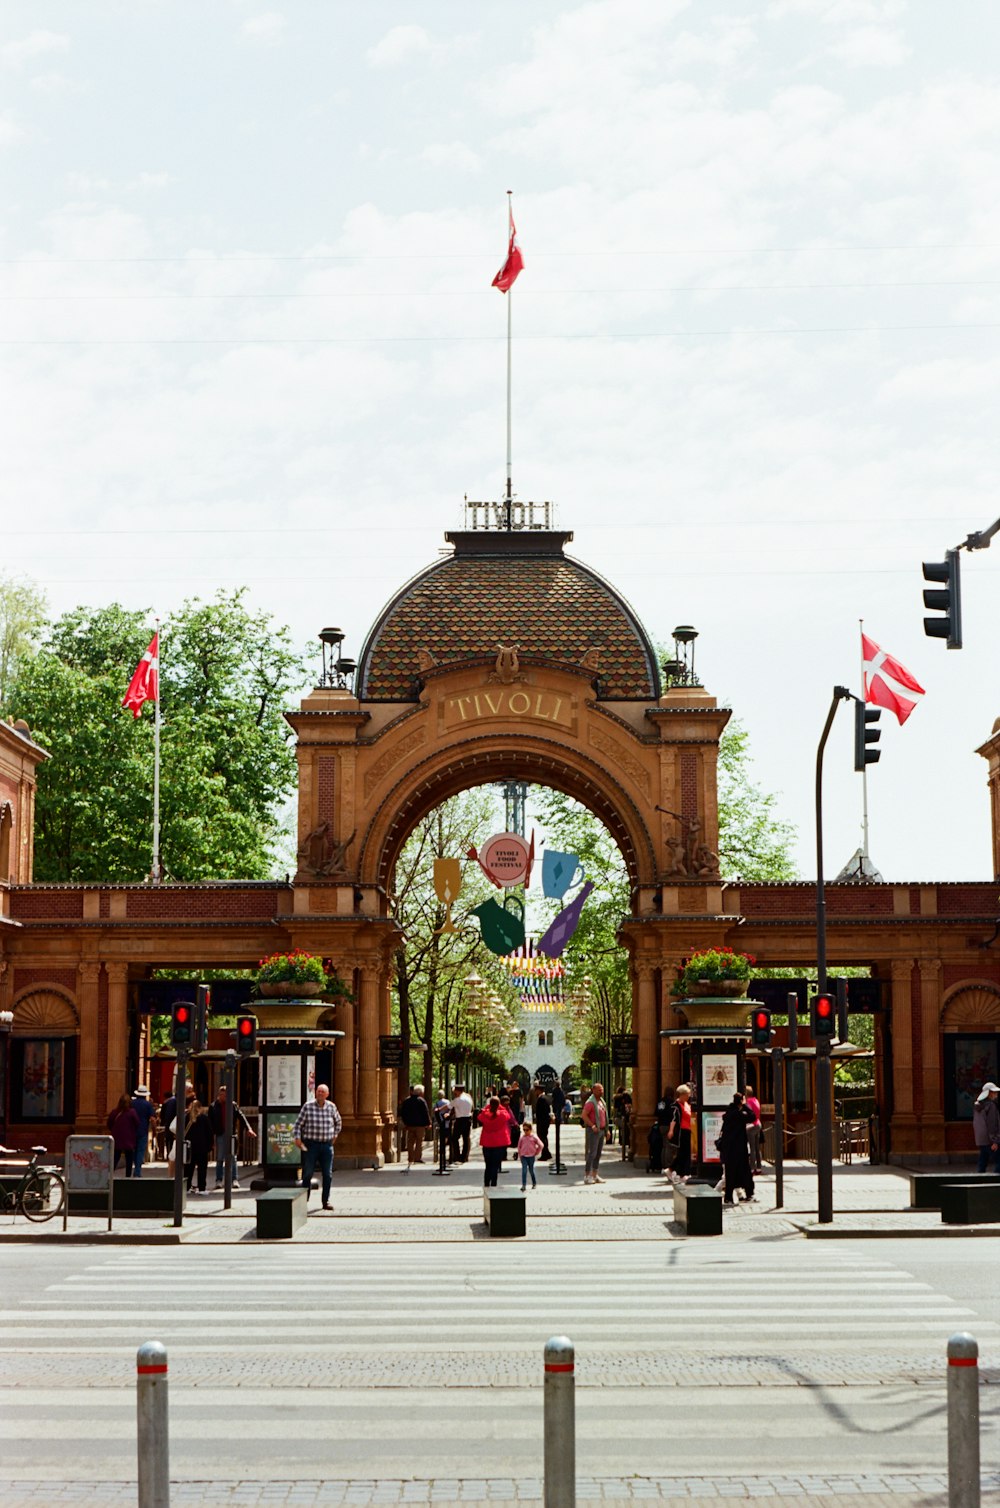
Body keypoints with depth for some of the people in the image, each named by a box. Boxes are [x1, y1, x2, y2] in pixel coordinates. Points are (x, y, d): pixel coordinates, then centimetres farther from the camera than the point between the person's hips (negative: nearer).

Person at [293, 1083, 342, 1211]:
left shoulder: (331, 1107, 4)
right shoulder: (308, 1106, -4)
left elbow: (338, 1122, 23)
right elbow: (299, 1123, -1)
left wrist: (335, 1135, 19)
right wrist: (297, 1138, -11)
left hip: (327, 1144, 3)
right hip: (310, 1144, -3)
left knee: (328, 1175, 4)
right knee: (307, 1174, 0)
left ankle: (326, 1201, 12)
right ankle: (304, 1200, 9)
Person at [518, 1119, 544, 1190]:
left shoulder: (534, 1137, -5)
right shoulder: (522, 1137, 2)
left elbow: (540, 1145, 0)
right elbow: (519, 1146, 12)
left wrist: (536, 1152, 1)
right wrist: (520, 1154, 6)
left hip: (531, 1156, -1)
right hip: (523, 1156, 1)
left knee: (531, 1170, 9)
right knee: (524, 1170, -9)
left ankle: (534, 1183, 28)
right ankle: (523, 1185, -12)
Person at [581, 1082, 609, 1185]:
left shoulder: (602, 1102, 15)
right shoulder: (591, 1102, -11)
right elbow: (584, 1115, -18)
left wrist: (606, 1130, 17)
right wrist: (592, 1126, -22)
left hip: (601, 1130, 8)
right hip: (593, 1131, -8)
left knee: (598, 1153, 9)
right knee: (592, 1153, -10)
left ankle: (595, 1175, 14)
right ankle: (587, 1176, -7)